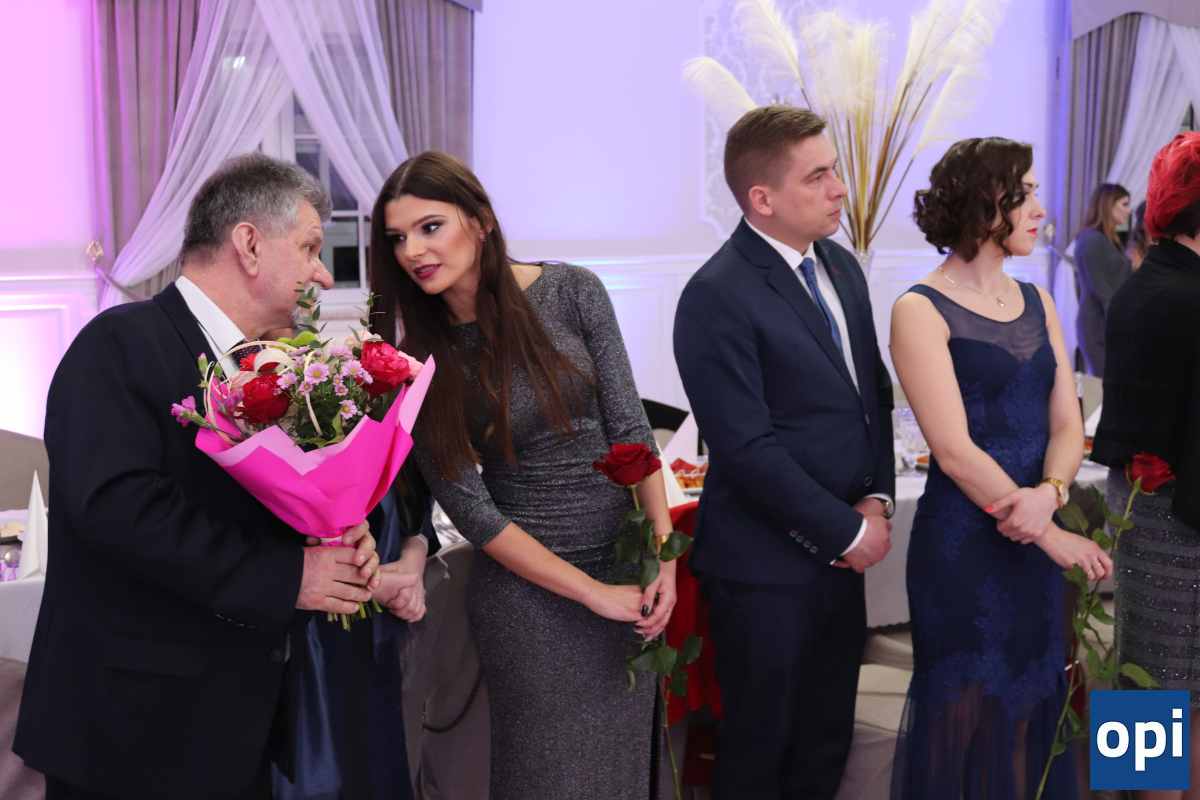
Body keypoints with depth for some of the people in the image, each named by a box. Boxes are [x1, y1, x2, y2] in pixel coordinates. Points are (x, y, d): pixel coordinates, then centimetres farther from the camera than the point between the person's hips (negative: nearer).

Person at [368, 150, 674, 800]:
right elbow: (469, 506, -11)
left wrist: (665, 554, -13)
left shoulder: (572, 292, -6)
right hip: (528, 588, -2)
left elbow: (629, 425, -5)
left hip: (626, 566, 2)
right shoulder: (422, 359, -8)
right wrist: (593, 592, -14)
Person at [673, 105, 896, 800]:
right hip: (767, 563, -7)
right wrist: (846, 532, -15)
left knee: (826, 743, 18)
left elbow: (873, 393, 12)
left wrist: (876, 499, -2)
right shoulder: (718, 297, -19)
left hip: (840, 551, 7)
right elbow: (748, 449, -22)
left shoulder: (841, 267, 7)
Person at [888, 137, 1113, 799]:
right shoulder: (921, 311, -10)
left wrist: (1049, 492, -17)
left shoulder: (1036, 302, 10)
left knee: (1035, 701, 15)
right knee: (971, 704, 6)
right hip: (963, 543, -6)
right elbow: (954, 449, -16)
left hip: (1037, 534, 6)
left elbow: (1066, 423, 4)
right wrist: (1053, 537, -16)